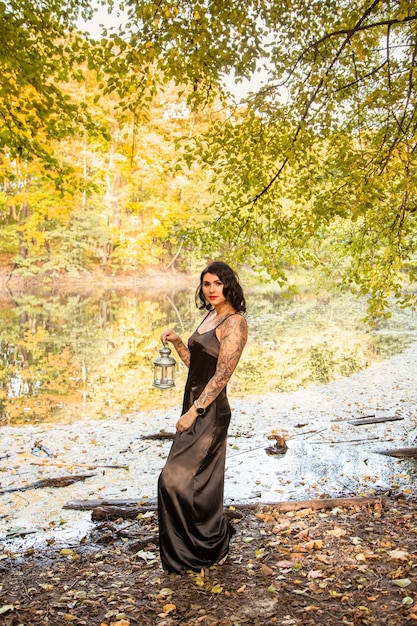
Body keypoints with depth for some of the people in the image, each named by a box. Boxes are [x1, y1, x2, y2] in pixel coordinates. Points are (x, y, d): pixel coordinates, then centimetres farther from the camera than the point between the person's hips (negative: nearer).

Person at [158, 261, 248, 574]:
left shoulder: (234, 323, -14)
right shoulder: (210, 316, 13)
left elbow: (222, 375, -20)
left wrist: (194, 412, -20)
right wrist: (176, 341, 1)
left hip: (210, 411, -9)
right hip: (196, 407, 9)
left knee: (175, 478, -6)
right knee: (202, 483, 16)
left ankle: (204, 548, 12)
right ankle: (215, 542, 33)